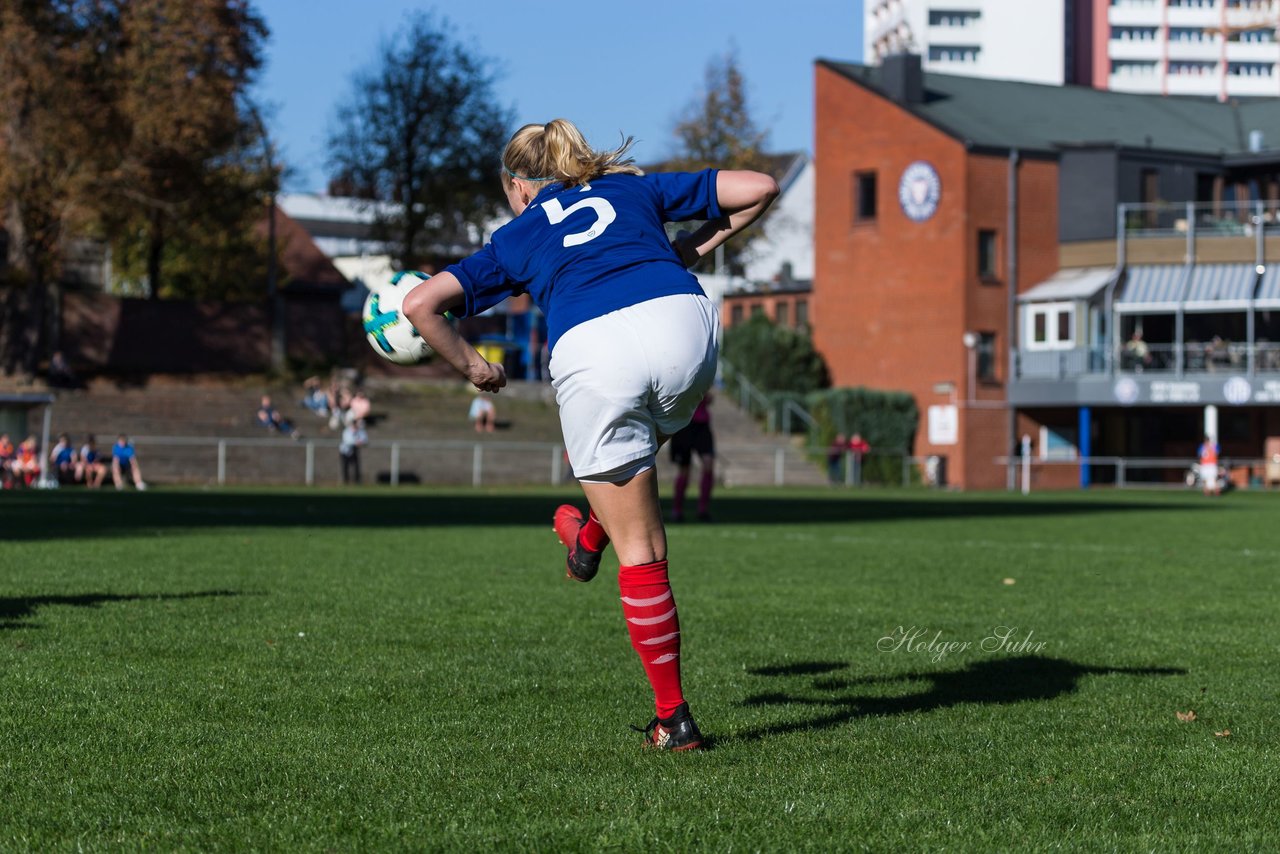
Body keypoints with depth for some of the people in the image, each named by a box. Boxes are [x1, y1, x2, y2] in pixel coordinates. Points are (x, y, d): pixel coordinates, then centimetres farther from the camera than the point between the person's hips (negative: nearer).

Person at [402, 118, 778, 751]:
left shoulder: (516, 239, 28)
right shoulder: (636, 188, 32)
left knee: (640, 551, 8)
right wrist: (695, 248, 38)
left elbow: (418, 304, 19)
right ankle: (589, 541, 53)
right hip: (682, 319, 1)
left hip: (591, 353, -1)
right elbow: (760, 188, 28)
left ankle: (673, 719, 13)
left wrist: (471, 365, 30)